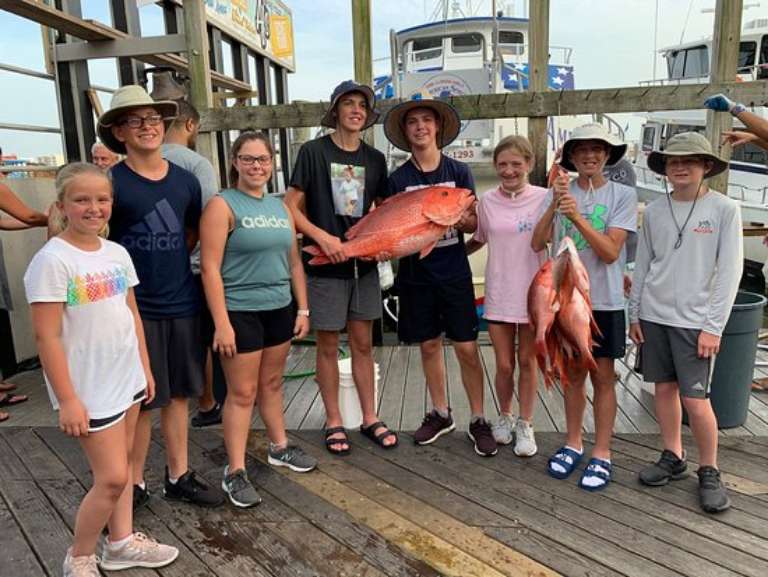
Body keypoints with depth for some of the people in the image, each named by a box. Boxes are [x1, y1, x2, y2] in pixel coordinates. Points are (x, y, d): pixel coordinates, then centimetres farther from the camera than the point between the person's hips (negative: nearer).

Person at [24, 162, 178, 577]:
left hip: (127, 379, 7)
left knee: (121, 465, 17)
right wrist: (67, 399, -17)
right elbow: (46, 335, -17)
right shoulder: (52, 260, -16)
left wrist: (144, 368, 13)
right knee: (112, 476, -1)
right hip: (89, 388, -6)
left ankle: (121, 542, 34)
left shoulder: (117, 253, 4)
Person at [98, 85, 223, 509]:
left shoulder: (185, 181, 5)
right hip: (134, 308, -4)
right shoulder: (111, 182, -9)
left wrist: (164, 263, 8)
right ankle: (134, 483, 25)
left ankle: (178, 476, 28)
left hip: (182, 304, 4)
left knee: (177, 394, 13)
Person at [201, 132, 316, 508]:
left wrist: (303, 309, 11)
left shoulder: (279, 206, 11)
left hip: (279, 309, 6)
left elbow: (293, 261, 14)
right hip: (240, 312, -6)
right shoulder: (223, 205, -8)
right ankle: (235, 471, 12)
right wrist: (221, 323, -18)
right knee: (242, 393, 1)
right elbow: (210, 268, -14)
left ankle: (279, 448, 34)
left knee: (272, 382, 18)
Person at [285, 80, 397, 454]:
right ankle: (333, 423, 22)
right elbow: (291, 207, -6)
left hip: (363, 263, 4)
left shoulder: (374, 159, 7)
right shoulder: (314, 151, -5)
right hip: (325, 265, -3)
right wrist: (323, 237, -19)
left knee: (363, 343, 11)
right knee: (328, 345, 7)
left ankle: (370, 419, 24)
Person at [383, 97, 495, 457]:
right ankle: (441, 414, 28)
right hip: (415, 274, 1)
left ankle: (478, 420, 15)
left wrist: (460, 221, -20)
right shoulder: (398, 178, 2)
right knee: (429, 346, 11)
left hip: (454, 272, -1)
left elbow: (474, 223, 3)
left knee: (466, 348, 0)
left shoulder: (458, 171, 1)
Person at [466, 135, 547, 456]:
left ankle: (525, 424, 29)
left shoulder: (543, 198, -6)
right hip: (498, 294, 1)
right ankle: (505, 416, 34)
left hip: (532, 293, -1)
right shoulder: (487, 201, 0)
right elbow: (479, 238, 14)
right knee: (504, 365, 8)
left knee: (527, 362, 11)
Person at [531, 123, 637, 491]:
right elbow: (537, 244, -8)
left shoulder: (623, 195, -5)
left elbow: (610, 252, -14)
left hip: (604, 301, -2)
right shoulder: (559, 192, 2)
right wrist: (555, 205, -21)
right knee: (573, 374, 14)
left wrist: (577, 216, -25)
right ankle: (573, 444, 29)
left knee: (602, 376, 6)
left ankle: (601, 454, 20)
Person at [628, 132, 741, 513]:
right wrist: (634, 314, 8)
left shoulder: (725, 209, -4)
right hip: (654, 315, 4)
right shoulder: (653, 211, 6)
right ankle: (672, 458, 28)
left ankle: (709, 472, 17)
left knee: (696, 399, -4)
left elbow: (729, 271, -7)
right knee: (664, 388, 11)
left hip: (694, 320, -3)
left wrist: (713, 326, -11)